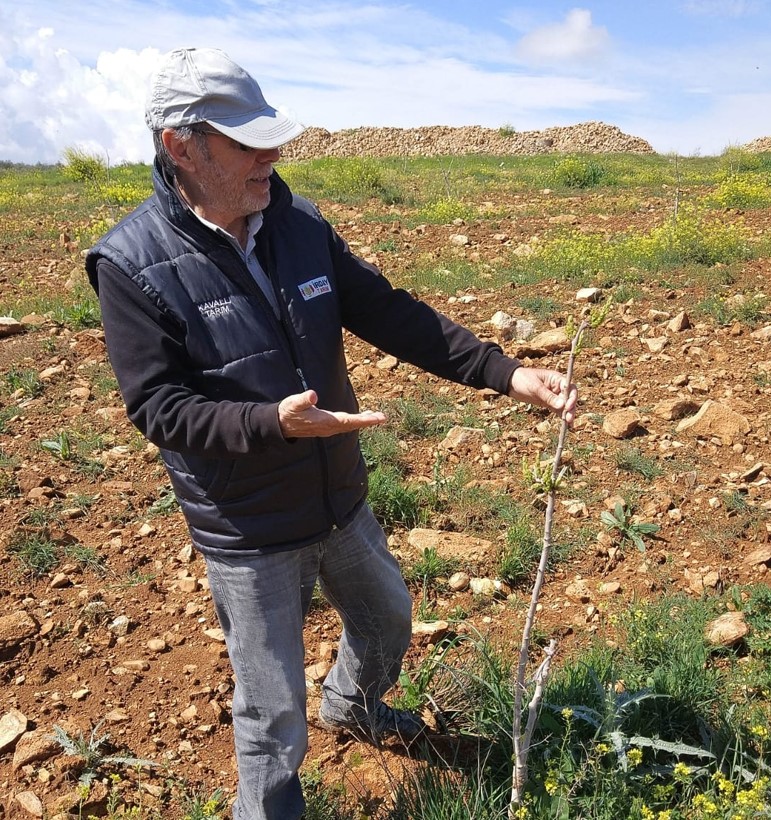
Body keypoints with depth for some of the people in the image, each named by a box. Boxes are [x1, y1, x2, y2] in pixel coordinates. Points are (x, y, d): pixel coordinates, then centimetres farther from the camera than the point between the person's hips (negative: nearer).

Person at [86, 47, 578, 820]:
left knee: (388, 619, 29)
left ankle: (351, 705, 62)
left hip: (340, 501, 6)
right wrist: (274, 422, -36)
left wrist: (507, 372, -12)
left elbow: (392, 315, -4)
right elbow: (158, 407, -19)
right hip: (248, 532, -5)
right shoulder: (132, 263, -18)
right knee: (273, 715, 11)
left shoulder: (300, 225, -4)